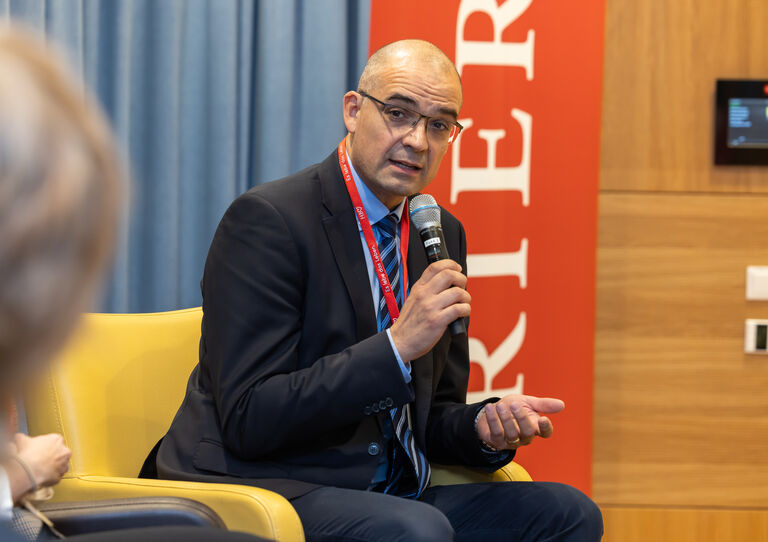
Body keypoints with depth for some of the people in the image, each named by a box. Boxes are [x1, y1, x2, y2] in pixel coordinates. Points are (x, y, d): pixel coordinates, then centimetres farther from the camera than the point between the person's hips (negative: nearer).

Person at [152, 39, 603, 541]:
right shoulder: (266, 218, -12)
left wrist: (485, 426, -5)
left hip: (390, 497, 7)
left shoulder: (443, 234, 12)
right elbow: (249, 420, -19)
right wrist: (397, 346, -24)